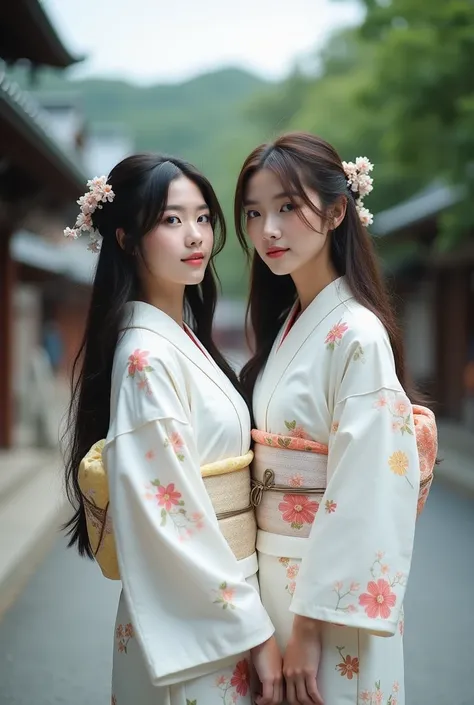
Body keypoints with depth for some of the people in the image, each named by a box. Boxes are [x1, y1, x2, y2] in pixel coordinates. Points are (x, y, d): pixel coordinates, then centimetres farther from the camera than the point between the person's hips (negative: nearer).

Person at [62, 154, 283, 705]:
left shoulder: (186, 337, 8)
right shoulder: (147, 356, -19)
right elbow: (170, 519, -22)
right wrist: (256, 630, -18)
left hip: (221, 600, 8)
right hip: (192, 624, -8)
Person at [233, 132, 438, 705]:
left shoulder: (357, 335, -17)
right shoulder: (284, 326, 8)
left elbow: (360, 498, -22)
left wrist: (310, 623, -21)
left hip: (329, 590, -8)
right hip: (272, 574, 8)